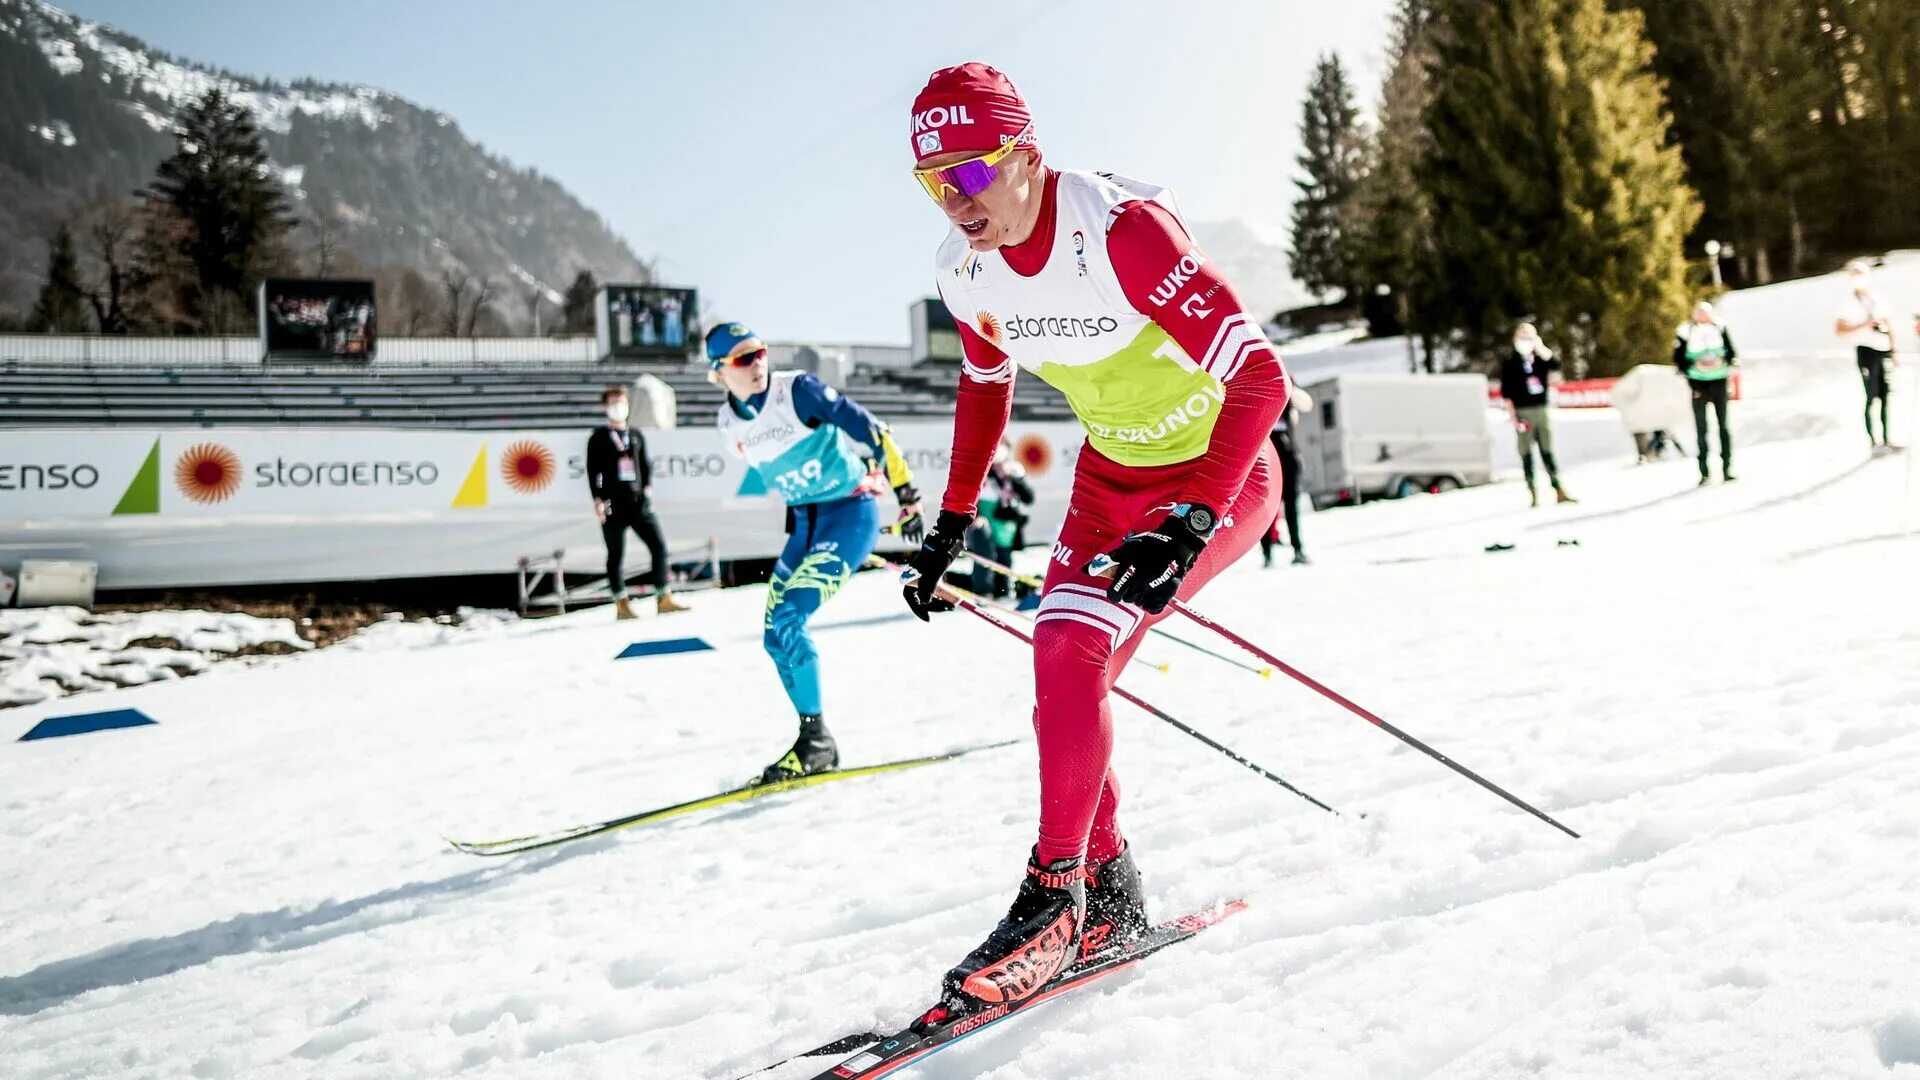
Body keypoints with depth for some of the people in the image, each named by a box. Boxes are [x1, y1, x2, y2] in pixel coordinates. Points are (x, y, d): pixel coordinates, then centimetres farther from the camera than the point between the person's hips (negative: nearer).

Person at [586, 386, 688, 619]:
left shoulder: (636, 436, 15)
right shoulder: (598, 438, 2)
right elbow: (592, 470, -2)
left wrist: (647, 487, 4)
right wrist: (598, 500, -9)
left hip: (639, 502, 4)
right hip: (613, 504, -4)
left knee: (659, 545, -3)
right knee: (616, 554, 1)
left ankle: (664, 599, 3)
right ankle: (621, 605, 7)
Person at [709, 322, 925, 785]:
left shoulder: (797, 390, -16)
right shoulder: (730, 424, 3)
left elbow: (869, 429, -14)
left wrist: (906, 491, -16)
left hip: (851, 512, -7)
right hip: (804, 522, 8)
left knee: (787, 620, -18)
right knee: (775, 637, 3)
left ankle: (816, 738, -5)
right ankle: (817, 742, 16)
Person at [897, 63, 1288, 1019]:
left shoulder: (1122, 230, -30)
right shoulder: (966, 271, -8)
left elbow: (1260, 374, -31)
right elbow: (984, 385, 12)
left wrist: (1189, 522, -38)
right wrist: (952, 523, 8)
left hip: (1220, 474, -7)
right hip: (1109, 475, 7)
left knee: (1072, 652, -21)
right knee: (1063, 675, 3)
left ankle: (1055, 894, -6)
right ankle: (1109, 899, 19)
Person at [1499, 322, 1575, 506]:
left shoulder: (1540, 358, 10)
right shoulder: (1510, 363, 0)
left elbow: (1555, 364, -11)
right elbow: (1506, 394, -3)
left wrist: (1539, 346, -15)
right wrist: (1513, 417, -10)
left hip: (1542, 410, 3)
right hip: (1523, 413, -3)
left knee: (1547, 452, 5)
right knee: (1527, 454, -1)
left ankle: (1559, 491, 5)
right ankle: (1534, 494, 1)